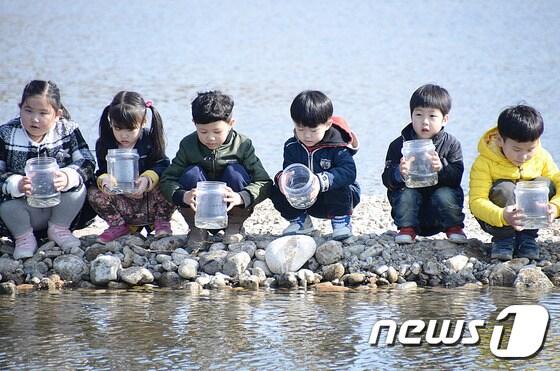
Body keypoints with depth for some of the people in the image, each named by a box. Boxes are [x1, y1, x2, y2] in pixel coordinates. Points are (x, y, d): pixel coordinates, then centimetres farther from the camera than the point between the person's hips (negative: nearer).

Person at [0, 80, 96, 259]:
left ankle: (59, 229, -1)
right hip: (24, 209, -1)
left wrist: (67, 177, -31)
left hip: (59, 207, 1)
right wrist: (17, 185, -33)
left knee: (78, 187, -25)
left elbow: (87, 163, -9)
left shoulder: (68, 130, -5)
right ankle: (23, 236, -3)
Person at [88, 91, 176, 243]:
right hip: (123, 204, 2)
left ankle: (161, 222, -2)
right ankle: (118, 225, -1)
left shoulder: (150, 141, -7)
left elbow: (161, 166, -12)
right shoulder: (104, 144, -2)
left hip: (149, 201, -2)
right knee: (94, 193, -21)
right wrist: (104, 180, -30)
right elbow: (102, 172, -3)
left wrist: (148, 179, -34)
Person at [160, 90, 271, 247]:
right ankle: (197, 229, -9)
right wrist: (183, 196, -36)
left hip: (232, 210, -1)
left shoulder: (242, 145, -13)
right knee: (191, 173, -24)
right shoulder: (188, 145, -9)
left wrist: (240, 198, -38)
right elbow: (167, 179, -14)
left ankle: (235, 227, -6)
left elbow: (264, 183, -18)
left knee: (234, 171, -25)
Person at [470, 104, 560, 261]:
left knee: (546, 184, -20)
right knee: (505, 188, -31)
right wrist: (502, 217, -47)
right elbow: (476, 201, -28)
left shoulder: (542, 158, -9)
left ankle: (527, 236, -11)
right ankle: (503, 239, -14)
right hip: (494, 218, -3)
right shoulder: (484, 163, -21)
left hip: (530, 217, 4)